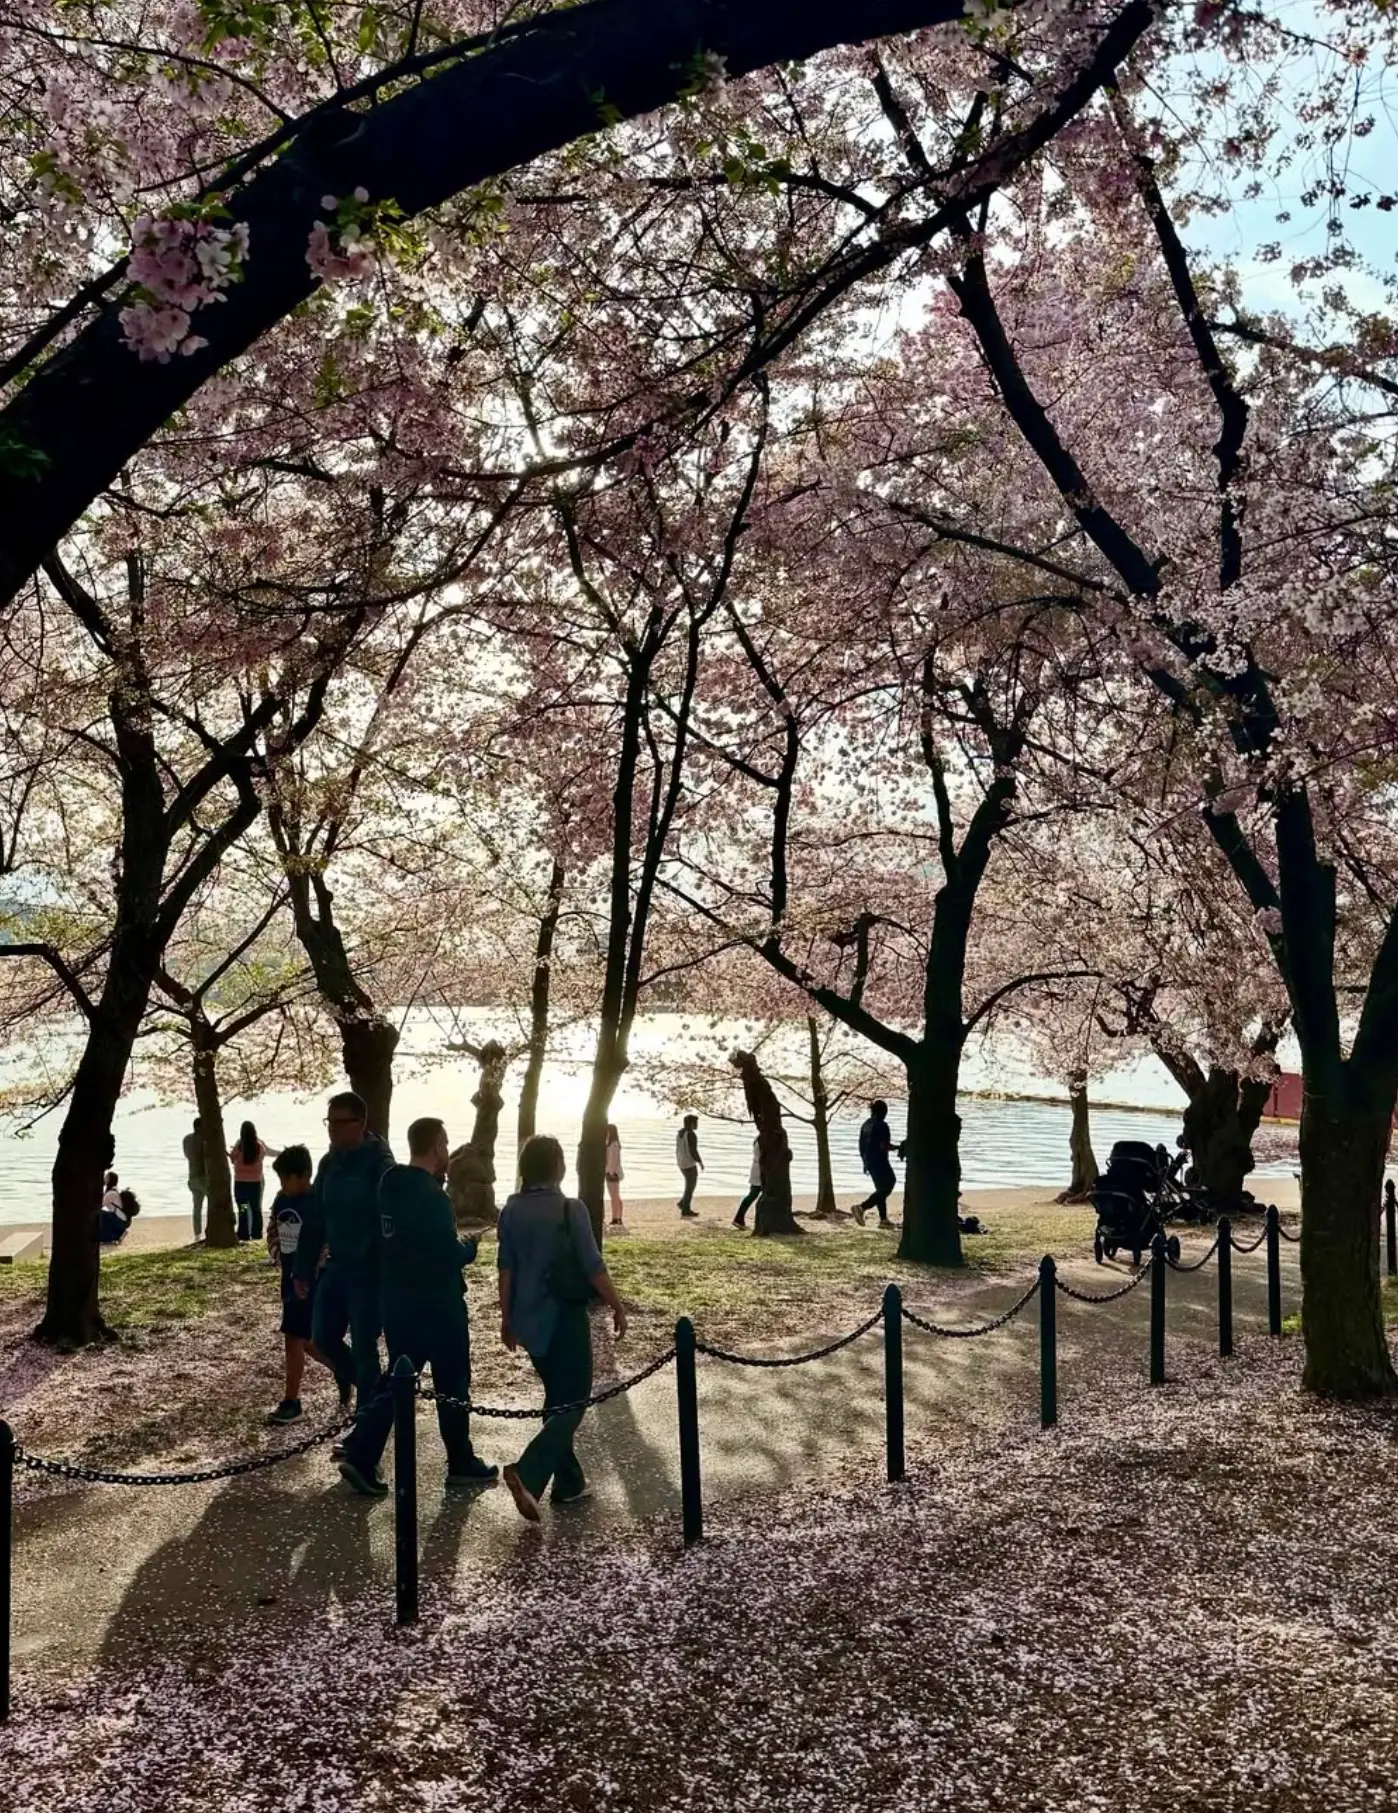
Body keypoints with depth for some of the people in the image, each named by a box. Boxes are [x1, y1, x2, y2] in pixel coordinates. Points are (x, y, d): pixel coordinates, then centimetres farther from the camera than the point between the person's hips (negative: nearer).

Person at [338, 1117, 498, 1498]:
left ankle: (360, 1456, 5)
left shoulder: (391, 1185, 4)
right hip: (436, 1304, -7)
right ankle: (462, 1464, 19)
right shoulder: (431, 1195, -21)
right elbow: (449, 1254, -22)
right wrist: (470, 1245, -1)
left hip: (397, 1300, 7)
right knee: (452, 1384, 7)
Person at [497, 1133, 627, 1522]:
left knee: (556, 1399, 19)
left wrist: (507, 1316, 14)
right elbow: (593, 1267, -12)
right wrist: (618, 1307, 0)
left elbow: (506, 1268, 5)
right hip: (564, 1316, -6)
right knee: (572, 1403, 0)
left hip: (529, 1319, 6)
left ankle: (569, 1483, 24)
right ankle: (527, 1474, -18)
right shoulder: (570, 1209, -14)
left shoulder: (511, 1210, 1)